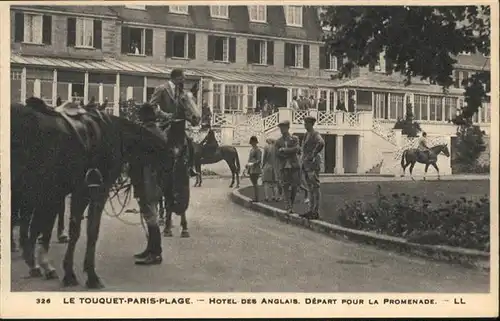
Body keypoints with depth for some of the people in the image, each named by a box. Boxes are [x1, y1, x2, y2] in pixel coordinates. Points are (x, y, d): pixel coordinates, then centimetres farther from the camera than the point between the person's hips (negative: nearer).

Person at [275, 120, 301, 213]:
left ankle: (291, 205, 14)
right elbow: (279, 154, 1)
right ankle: (289, 207, -5)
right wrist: (290, 152, -9)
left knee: (294, 186, 0)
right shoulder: (278, 141, 11)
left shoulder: (295, 139, 6)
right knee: (286, 187, -6)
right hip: (284, 166, 1)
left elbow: (297, 149, -11)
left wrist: (284, 150, -11)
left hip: (294, 166, -1)